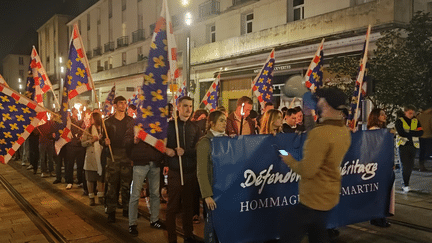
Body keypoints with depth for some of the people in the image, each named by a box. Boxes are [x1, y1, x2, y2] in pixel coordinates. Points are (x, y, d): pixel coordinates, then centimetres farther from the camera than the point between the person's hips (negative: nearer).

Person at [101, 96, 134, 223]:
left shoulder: (131, 121, 10)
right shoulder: (108, 122, 6)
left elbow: (135, 137, 9)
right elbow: (102, 140, 6)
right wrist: (105, 142, -16)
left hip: (127, 156, 1)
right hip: (113, 156, -1)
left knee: (126, 184, 5)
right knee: (112, 185, 1)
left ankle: (126, 209, 18)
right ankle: (111, 211, 10)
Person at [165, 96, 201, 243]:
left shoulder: (194, 128, 8)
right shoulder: (169, 125, 1)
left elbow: (198, 150, 0)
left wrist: (185, 151, -15)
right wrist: (166, 150, -19)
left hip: (191, 172, 3)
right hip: (175, 171, -3)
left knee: (189, 205, 12)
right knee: (172, 206, 2)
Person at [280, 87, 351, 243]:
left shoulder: (320, 133, -28)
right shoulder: (344, 131, 0)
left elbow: (307, 171, -28)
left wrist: (289, 160, -8)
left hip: (314, 198, -9)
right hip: (329, 195, 9)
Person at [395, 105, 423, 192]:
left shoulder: (416, 121, 13)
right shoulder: (399, 121, 1)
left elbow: (421, 132, -1)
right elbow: (401, 133, -14)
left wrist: (409, 132, -12)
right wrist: (414, 132, -9)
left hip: (413, 145, 4)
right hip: (403, 145, -4)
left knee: (410, 166, 5)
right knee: (405, 166, -8)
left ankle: (406, 184, 15)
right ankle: (405, 185, -3)